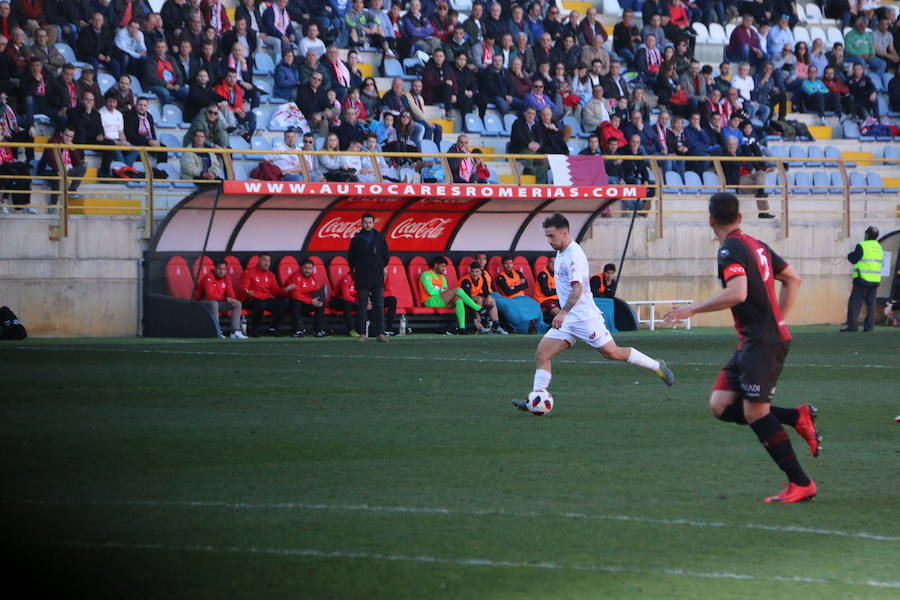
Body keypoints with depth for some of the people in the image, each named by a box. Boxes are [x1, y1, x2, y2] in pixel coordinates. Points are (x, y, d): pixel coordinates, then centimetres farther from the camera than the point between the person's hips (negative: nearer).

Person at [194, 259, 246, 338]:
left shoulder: (226, 278, 2)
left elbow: (231, 295, 3)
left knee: (238, 304, -7)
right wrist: (226, 299, -32)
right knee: (214, 303, -40)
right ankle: (217, 333, -39)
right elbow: (209, 295, -31)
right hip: (202, 303, -7)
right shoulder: (209, 277, -20)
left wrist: (233, 300, -22)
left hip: (218, 303, 7)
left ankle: (235, 332, -17)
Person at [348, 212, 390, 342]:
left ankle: (380, 333, -3)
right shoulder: (356, 239, 5)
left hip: (377, 278, 1)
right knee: (362, 307, -2)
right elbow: (351, 257, 12)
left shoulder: (380, 238, 8)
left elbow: (386, 255, 17)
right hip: (362, 278, -1)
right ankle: (362, 334, 1)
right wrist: (354, 269, 9)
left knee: (379, 306, -4)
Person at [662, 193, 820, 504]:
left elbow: (737, 293, -27)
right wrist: (777, 318, 23)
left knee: (755, 413, -9)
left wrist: (693, 309, -19)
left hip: (763, 341, -9)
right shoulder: (756, 246, 16)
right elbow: (792, 279, 24)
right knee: (721, 405, 7)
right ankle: (798, 417, 6)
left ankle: (800, 484, -6)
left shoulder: (731, 250, -12)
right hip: (753, 341, 9)